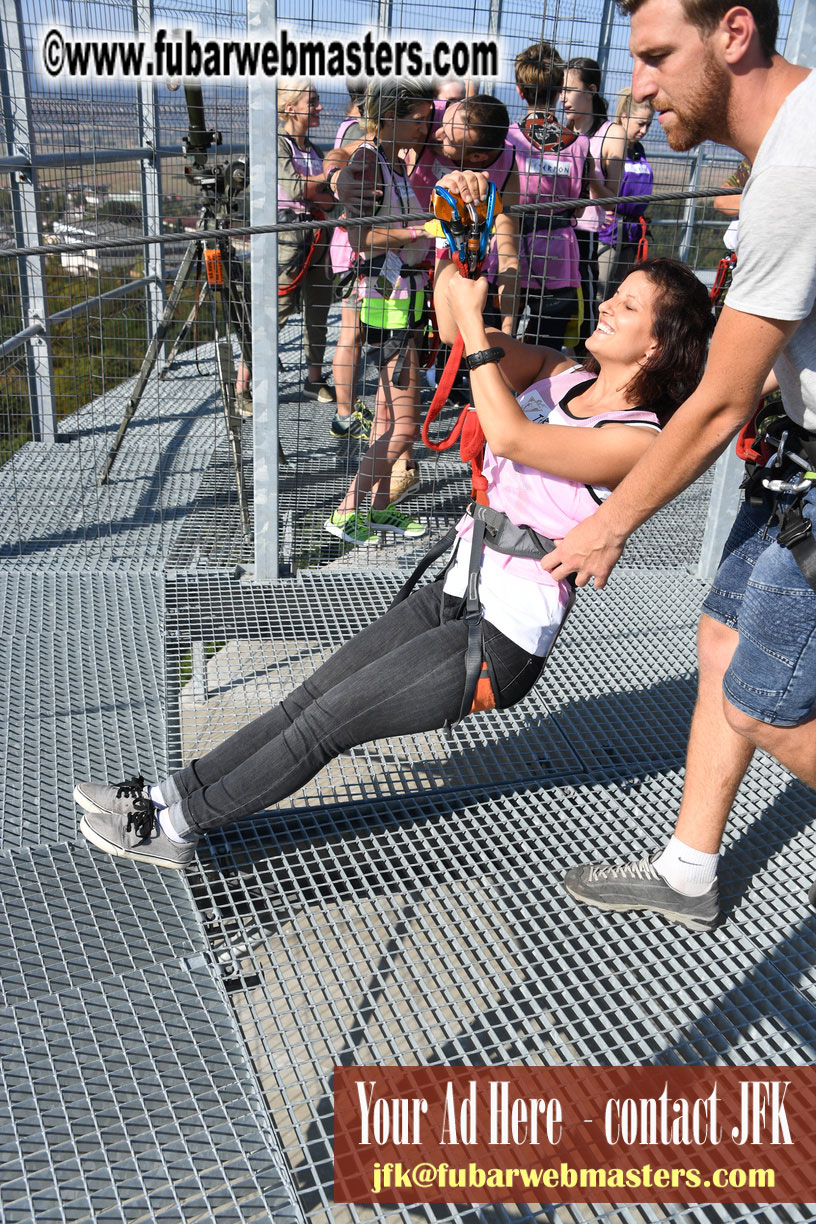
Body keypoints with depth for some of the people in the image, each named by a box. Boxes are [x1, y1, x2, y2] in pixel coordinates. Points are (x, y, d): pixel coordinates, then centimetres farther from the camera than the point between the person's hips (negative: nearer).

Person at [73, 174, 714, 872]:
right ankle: (170, 793, 11)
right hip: (454, 591, 7)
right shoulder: (562, 376, 6)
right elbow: (455, 327, 4)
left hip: (502, 642, -7)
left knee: (328, 722, -5)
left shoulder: (639, 440, -17)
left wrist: (474, 319, -20)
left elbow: (510, 435, -27)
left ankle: (176, 826, 8)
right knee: (313, 696, 4)